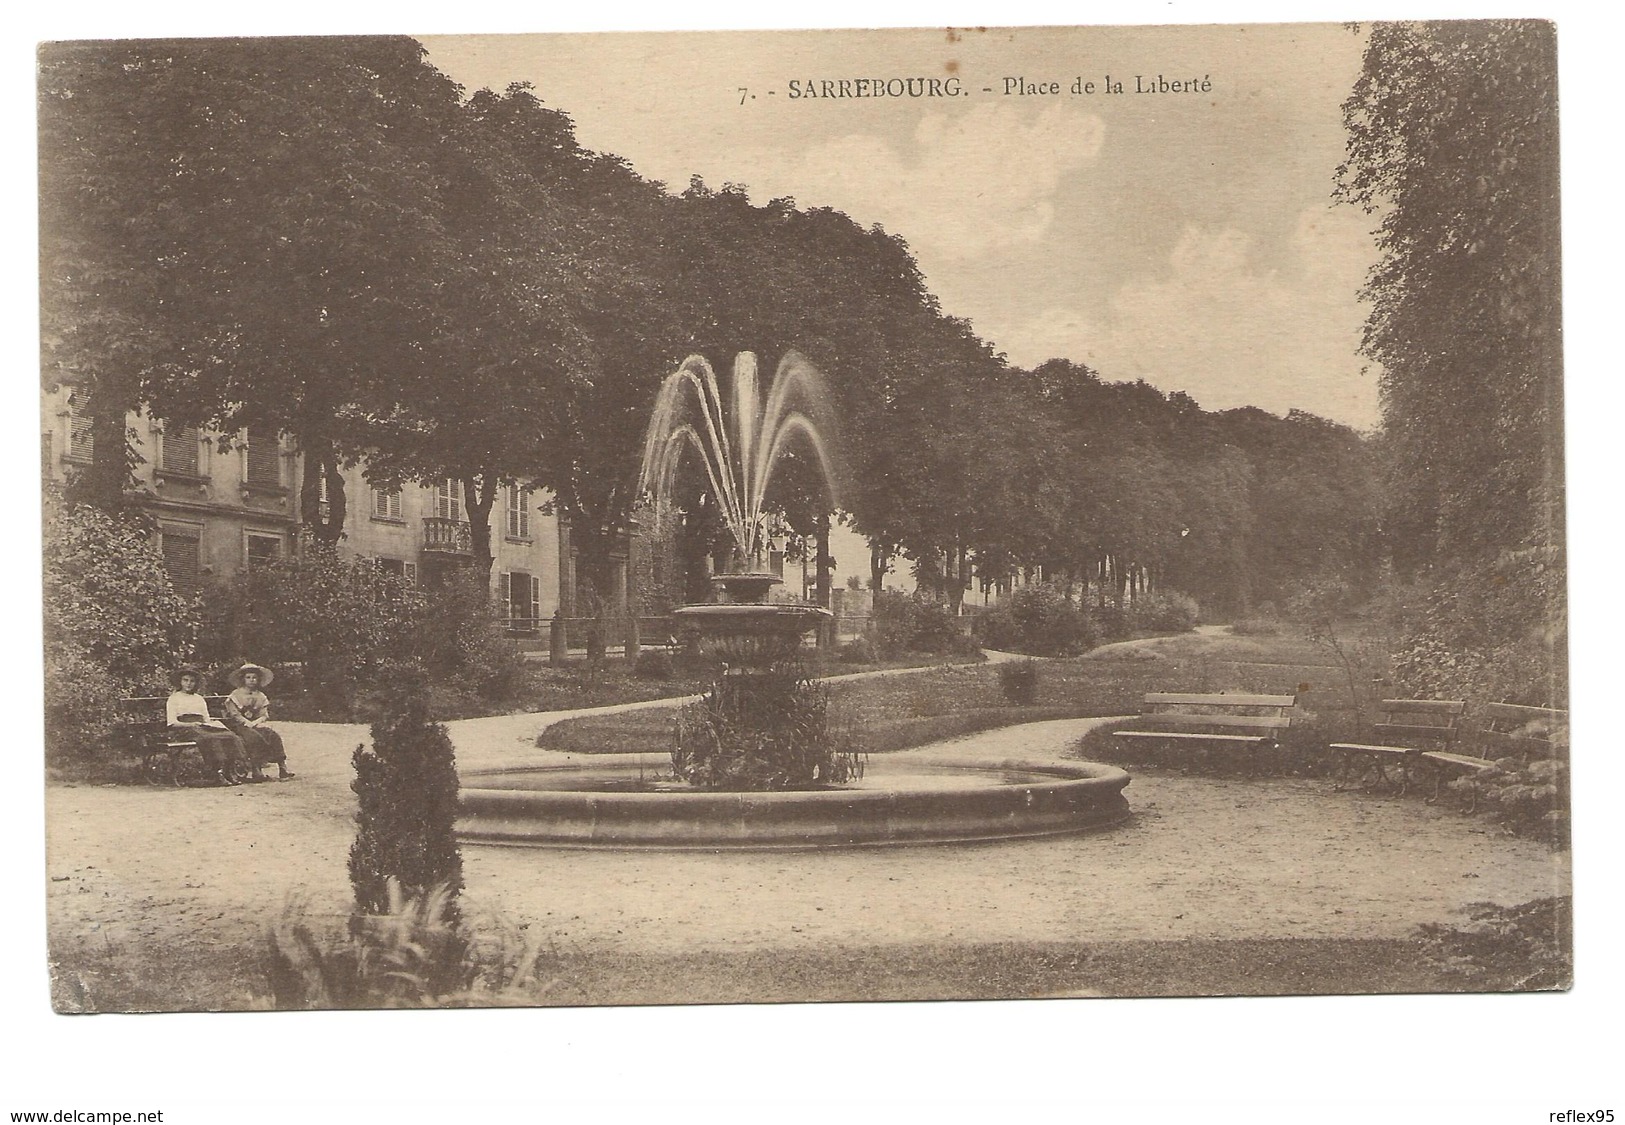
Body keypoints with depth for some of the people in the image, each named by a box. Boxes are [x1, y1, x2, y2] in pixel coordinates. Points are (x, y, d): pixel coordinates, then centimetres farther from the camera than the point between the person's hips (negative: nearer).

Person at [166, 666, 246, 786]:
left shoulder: (200, 699, 30)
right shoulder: (174, 698, 14)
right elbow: (172, 723, 3)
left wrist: (211, 724, 0)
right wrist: (191, 724, -13)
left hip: (203, 727, 5)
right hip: (185, 729, -5)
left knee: (230, 736, -27)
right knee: (210, 738, -39)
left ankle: (231, 772, -37)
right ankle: (218, 773, -44)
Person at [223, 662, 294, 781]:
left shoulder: (260, 696, 18)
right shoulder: (236, 695, 6)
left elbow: (264, 715, 8)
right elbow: (235, 714, -5)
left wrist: (256, 722, -13)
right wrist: (248, 722, -19)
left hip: (257, 724, 4)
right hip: (239, 725, -4)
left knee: (274, 736, -24)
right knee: (255, 736, -35)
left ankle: (282, 766, -30)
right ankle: (256, 769, -37)